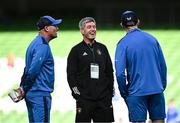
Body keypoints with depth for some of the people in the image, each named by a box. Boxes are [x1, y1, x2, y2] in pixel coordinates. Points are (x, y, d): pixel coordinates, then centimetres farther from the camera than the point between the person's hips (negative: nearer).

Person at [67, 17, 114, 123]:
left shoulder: (102, 48, 15)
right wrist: (77, 93, -9)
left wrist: (111, 92, 10)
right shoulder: (76, 50, 4)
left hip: (103, 99, 4)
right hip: (84, 100, -4)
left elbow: (110, 72, 18)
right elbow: (71, 75, 0)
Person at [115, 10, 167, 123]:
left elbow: (120, 73, -11)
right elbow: (163, 66, 10)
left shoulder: (123, 43, -5)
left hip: (137, 92, -3)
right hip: (157, 90, 3)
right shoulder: (152, 38, 7)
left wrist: (124, 93, 1)